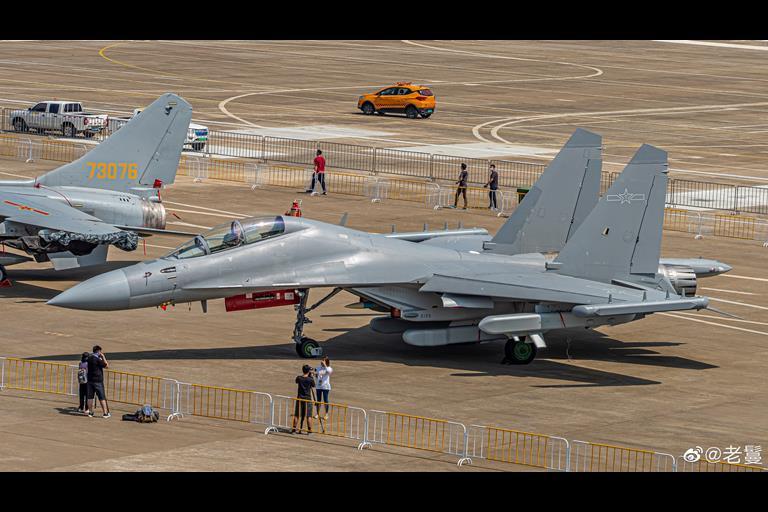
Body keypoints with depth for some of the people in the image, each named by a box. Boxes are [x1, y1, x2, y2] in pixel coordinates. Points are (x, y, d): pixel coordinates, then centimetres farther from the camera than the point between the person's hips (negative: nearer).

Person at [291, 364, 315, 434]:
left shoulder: (299, 378, -5)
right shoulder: (310, 380, -12)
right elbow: (313, 385, 6)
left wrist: (303, 375, 20)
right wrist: (311, 376, 8)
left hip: (299, 398, 3)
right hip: (308, 399, -2)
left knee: (296, 415, 9)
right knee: (308, 416, 1)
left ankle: (294, 429, 12)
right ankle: (309, 430, 0)